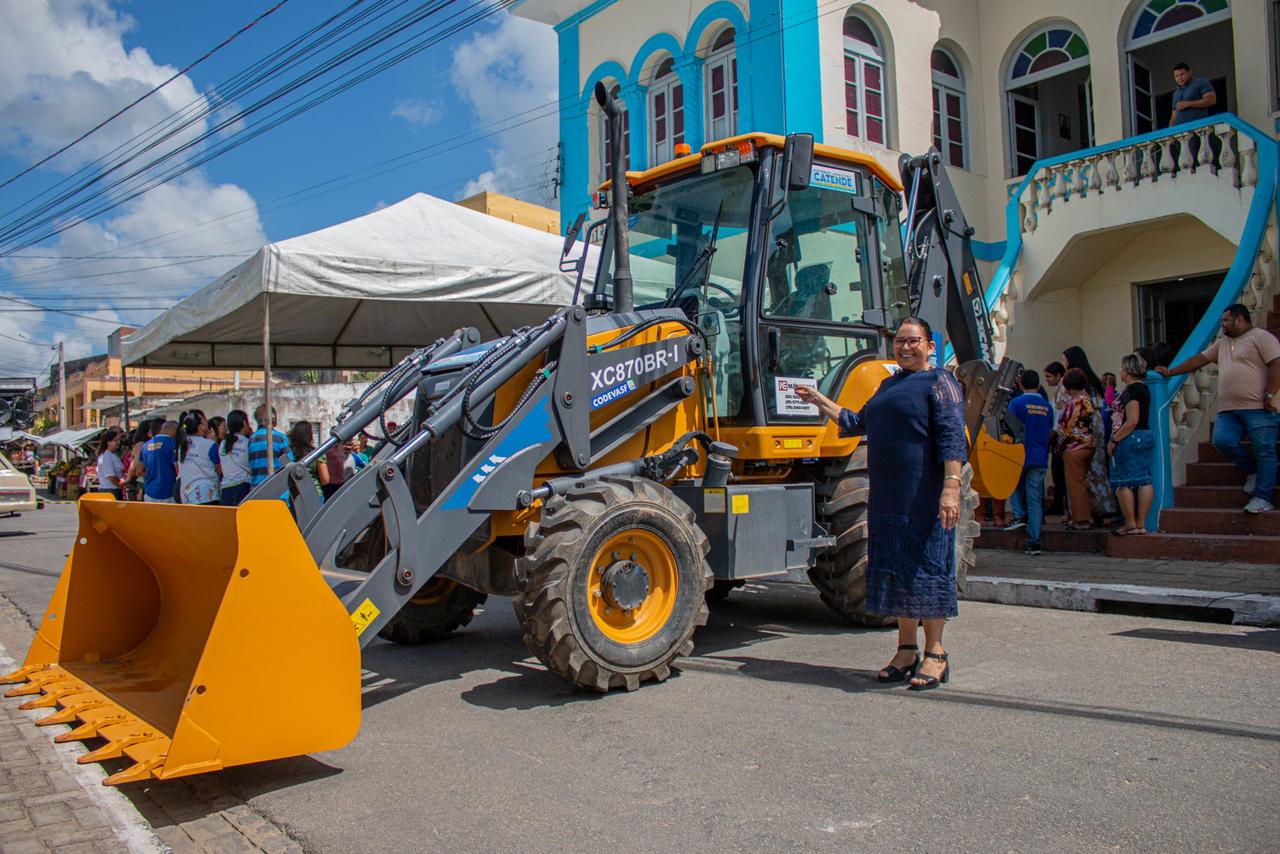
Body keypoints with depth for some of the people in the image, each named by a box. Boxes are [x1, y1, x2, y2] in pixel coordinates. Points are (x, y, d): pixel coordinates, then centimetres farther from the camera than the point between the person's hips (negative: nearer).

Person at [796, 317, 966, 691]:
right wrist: (819, 401, 27)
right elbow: (857, 423, 28)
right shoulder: (889, 385, 20)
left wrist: (951, 488, -24)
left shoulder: (939, 383, -4)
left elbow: (952, 439, -14)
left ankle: (935, 654, 7)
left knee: (926, 567, -3)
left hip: (924, 498, -8)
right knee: (896, 568, 10)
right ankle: (906, 650, 20)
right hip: (887, 498, 8)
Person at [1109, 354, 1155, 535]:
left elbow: (1132, 421, -21)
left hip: (1130, 439, -10)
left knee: (1124, 483, -4)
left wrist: (1114, 440, -16)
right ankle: (1141, 524, 10)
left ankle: (1131, 525, -2)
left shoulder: (1131, 390, -15)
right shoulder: (1144, 388, 15)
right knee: (1144, 480, 7)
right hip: (1146, 436, 10)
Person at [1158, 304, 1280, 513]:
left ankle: (1263, 498, -1)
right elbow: (1199, 359, 26)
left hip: (1258, 409, -7)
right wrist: (1170, 372, 20)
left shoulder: (1261, 337, -2)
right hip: (1228, 410, 7)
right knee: (1222, 441, -11)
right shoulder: (1223, 343, 23)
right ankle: (1253, 470, 14)